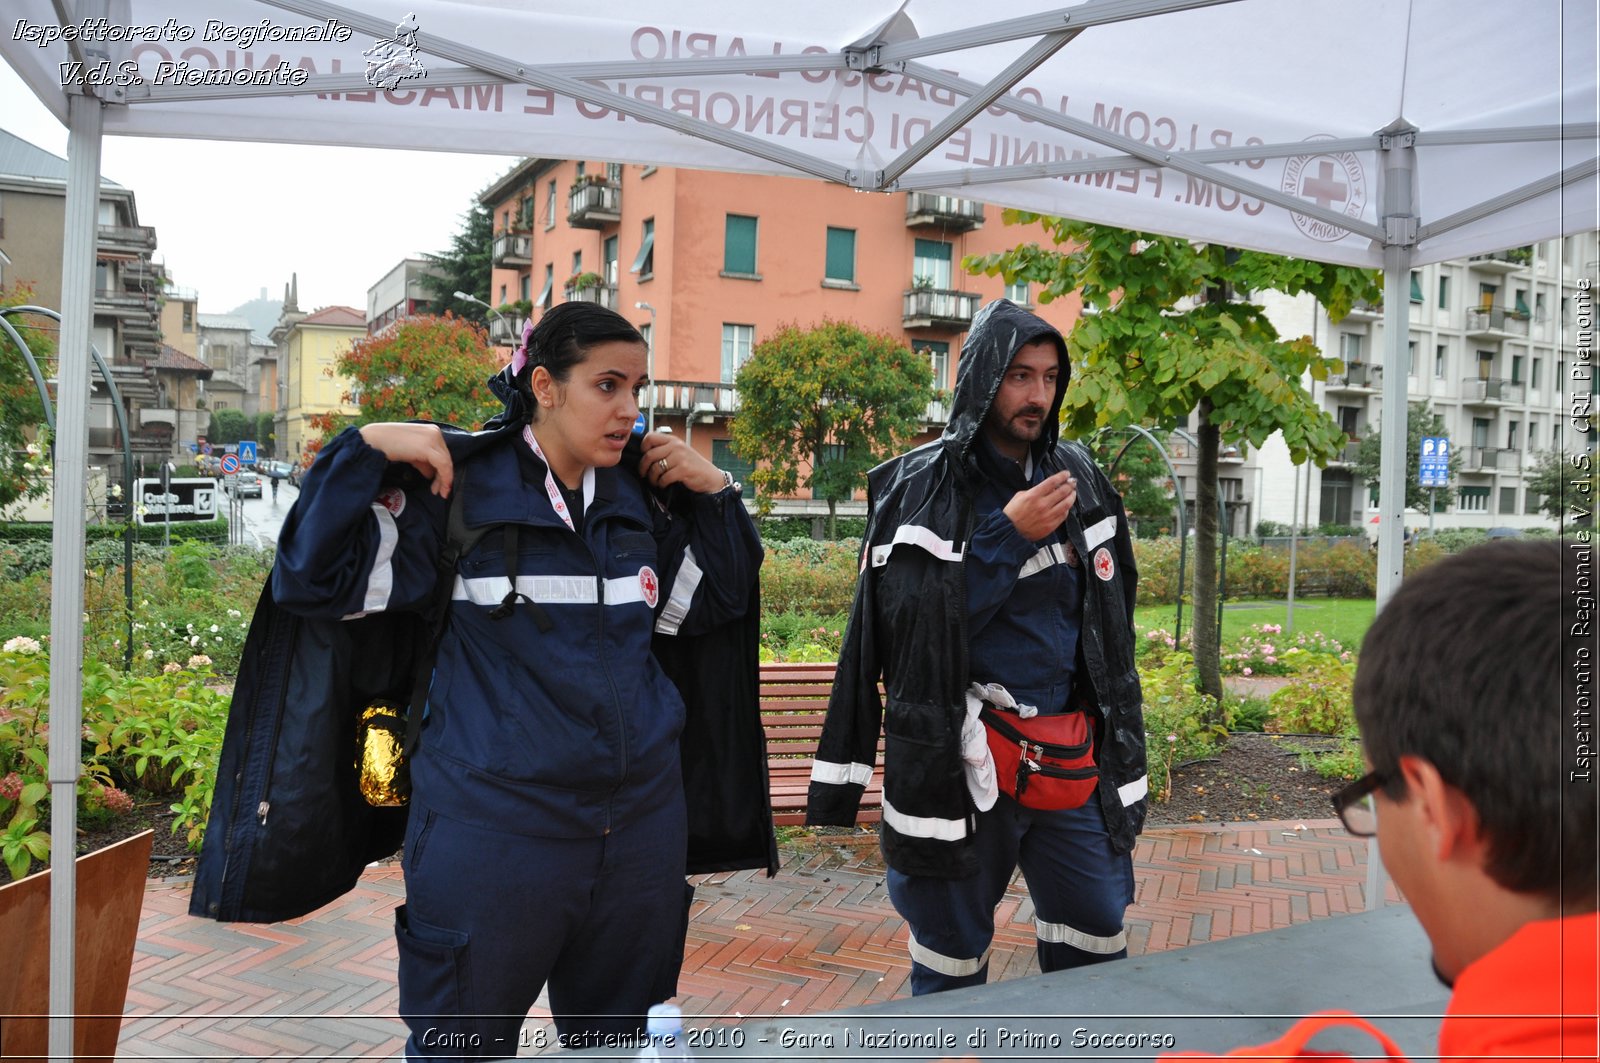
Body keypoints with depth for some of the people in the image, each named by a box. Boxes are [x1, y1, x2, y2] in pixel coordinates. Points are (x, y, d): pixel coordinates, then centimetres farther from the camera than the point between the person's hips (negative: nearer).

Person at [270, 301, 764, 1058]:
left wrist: (715, 494, 4)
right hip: (493, 826, -4)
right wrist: (367, 449, -18)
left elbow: (713, 605, 17)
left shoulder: (642, 500, 5)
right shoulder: (460, 492, -9)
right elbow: (312, 581, -11)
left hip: (640, 822, 5)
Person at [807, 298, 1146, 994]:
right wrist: (1010, 537, -17)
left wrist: (1117, 750, 14)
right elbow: (909, 622, -15)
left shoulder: (1079, 479, 8)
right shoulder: (917, 487, -6)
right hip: (959, 763, -4)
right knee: (951, 960, 8)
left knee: (1096, 944, 12)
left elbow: (1112, 615, 15)